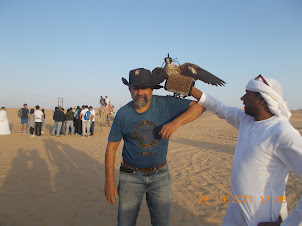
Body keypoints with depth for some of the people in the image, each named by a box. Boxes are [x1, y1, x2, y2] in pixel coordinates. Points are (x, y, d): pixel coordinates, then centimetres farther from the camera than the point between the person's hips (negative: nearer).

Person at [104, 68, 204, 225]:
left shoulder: (165, 104, -10)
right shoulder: (123, 114, -8)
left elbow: (199, 106, -11)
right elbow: (111, 147, -2)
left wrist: (176, 122, -29)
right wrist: (109, 181, -5)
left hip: (160, 175, 1)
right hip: (131, 175, 0)